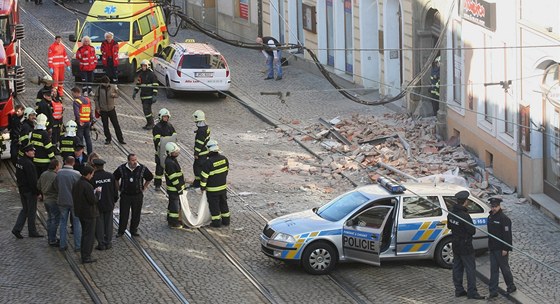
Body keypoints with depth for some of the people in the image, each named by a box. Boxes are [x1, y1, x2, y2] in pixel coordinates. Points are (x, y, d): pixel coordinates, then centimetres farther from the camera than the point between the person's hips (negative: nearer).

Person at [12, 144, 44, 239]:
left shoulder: (19, 161, 6)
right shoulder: (29, 164, -22)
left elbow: (17, 176, 16)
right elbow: (32, 179, -22)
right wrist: (37, 191, -16)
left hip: (22, 189, 9)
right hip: (30, 190, -9)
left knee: (25, 209, 17)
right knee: (32, 211, 3)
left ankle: (17, 229, 9)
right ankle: (32, 232, 12)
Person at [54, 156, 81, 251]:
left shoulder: (59, 173, -8)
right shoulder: (76, 174, -17)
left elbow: (56, 187, 0)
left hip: (62, 201, 3)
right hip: (74, 201, -3)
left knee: (63, 223, 15)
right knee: (77, 223, 9)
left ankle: (63, 245, 17)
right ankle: (78, 245, 11)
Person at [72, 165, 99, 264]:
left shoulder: (76, 184, 4)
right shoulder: (87, 186, -24)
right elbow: (93, 200, -23)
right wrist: (97, 192, -5)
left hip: (80, 213, 9)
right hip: (89, 214, -9)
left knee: (84, 233, 21)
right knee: (89, 235, 0)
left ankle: (83, 254, 29)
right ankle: (86, 257, 1)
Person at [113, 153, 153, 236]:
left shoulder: (142, 168, -5)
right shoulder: (121, 169, -6)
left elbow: (150, 178, 11)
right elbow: (115, 178, 11)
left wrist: (144, 188, 7)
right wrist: (119, 188, 7)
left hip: (138, 195, 1)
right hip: (125, 195, -1)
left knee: (136, 214, 7)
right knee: (123, 214, 1)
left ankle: (134, 230, 21)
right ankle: (121, 231, 13)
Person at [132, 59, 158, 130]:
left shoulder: (151, 74, -10)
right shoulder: (140, 74, 12)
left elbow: (155, 86, -11)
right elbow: (138, 84, 22)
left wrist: (155, 95, -17)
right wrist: (135, 92, 11)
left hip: (149, 95, -8)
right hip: (143, 95, 8)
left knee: (147, 109, -13)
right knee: (145, 109, 11)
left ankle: (151, 123, -4)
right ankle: (149, 123, 20)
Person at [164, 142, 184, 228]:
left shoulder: (172, 159, 7)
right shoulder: (169, 163, -26)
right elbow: (173, 178, -24)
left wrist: (181, 186, 23)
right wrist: (179, 189, -20)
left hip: (177, 187, 10)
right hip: (174, 189, -10)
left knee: (173, 204, 20)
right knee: (175, 205, 0)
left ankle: (170, 220, 32)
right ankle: (173, 223, 9)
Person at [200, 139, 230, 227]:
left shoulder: (208, 163, -25)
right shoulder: (224, 159, -7)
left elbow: (204, 176, -19)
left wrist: (202, 187, -5)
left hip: (212, 189, -6)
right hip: (223, 187, 6)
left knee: (214, 205, 9)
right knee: (223, 203, 20)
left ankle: (216, 222, 16)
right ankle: (226, 220, 29)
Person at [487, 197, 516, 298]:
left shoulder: (504, 219, -15)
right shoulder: (490, 217, 11)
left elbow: (507, 235, -17)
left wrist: (505, 249, -20)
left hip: (501, 249, -8)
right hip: (493, 248, 8)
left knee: (504, 268, 4)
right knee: (494, 270, 6)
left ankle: (511, 286, 21)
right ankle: (493, 291, 7)